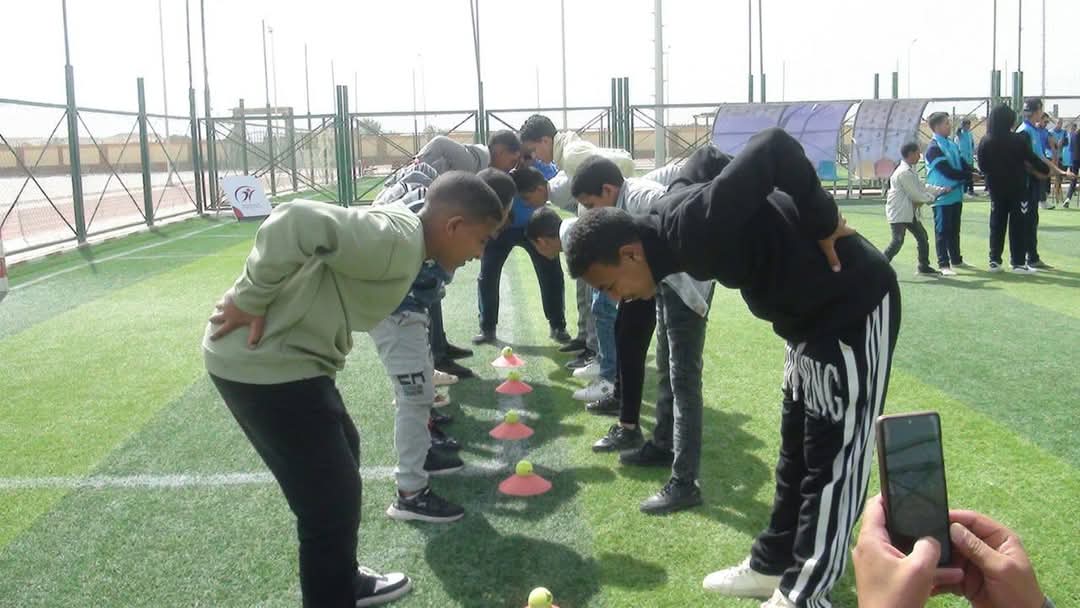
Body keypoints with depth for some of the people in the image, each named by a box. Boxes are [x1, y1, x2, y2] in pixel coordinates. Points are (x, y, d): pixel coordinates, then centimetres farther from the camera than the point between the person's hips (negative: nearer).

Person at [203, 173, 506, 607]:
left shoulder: (398, 233, 10)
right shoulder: (399, 241, -22)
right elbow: (296, 222, -31)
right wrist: (250, 301, -22)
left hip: (283, 356, 11)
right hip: (260, 362, -11)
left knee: (342, 456, 26)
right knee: (332, 502, -3)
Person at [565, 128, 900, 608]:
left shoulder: (696, 225, -31)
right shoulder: (674, 217, -3)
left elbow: (776, 147, -37)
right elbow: (707, 158, 15)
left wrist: (822, 222, -23)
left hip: (855, 307, -10)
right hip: (811, 313, 10)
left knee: (834, 458, -1)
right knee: (797, 449, 17)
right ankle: (772, 565, 31)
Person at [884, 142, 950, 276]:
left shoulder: (910, 170, 14)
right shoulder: (904, 172, -19)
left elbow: (922, 187, 21)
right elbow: (916, 194, -17)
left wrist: (941, 190, 15)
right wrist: (931, 198, -1)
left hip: (909, 212, 11)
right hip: (898, 213, -11)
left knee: (922, 236, 14)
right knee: (897, 241, -15)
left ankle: (924, 267, 24)